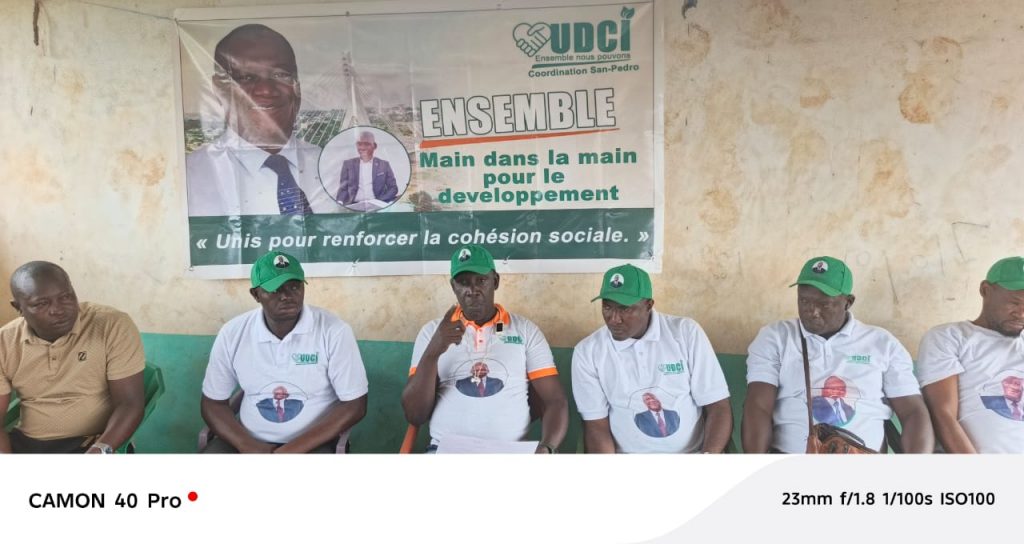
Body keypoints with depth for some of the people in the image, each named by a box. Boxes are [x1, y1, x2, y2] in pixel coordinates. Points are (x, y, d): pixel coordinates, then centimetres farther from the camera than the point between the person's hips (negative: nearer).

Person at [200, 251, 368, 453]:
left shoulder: (334, 331, -14)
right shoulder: (232, 334, -4)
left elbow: (354, 406, -12)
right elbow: (212, 403, 4)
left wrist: (292, 450, -18)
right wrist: (249, 447, -13)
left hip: (311, 441, -2)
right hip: (251, 439, 2)